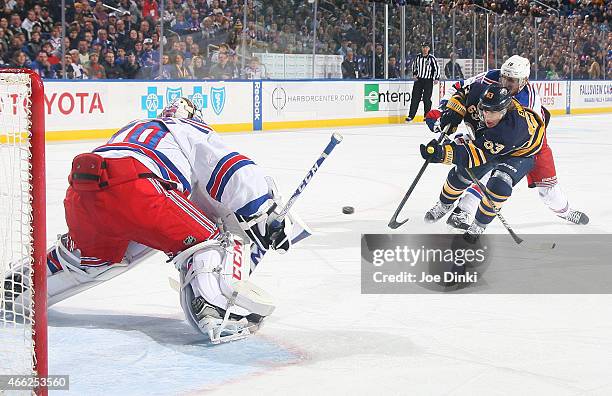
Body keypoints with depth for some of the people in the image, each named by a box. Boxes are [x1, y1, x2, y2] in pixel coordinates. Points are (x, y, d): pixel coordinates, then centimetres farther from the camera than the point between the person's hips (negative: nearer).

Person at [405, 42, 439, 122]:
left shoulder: (432, 58, -5)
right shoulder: (418, 57, 5)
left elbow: (437, 68, -2)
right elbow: (414, 65, 21)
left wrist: (436, 78, -10)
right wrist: (414, 73, 9)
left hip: (428, 81, -3)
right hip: (418, 79, 3)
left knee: (427, 99, -4)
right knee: (415, 98, 0)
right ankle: (411, 116, 1)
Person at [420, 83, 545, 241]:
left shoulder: (513, 126, -46)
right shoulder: (478, 93, -31)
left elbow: (480, 154, -48)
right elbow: (462, 93, -5)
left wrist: (443, 153, -58)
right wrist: (452, 113, -22)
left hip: (519, 153, -6)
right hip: (489, 142, 6)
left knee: (499, 185, -26)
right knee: (462, 173, 3)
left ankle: (479, 225, -4)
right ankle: (444, 205, 32)